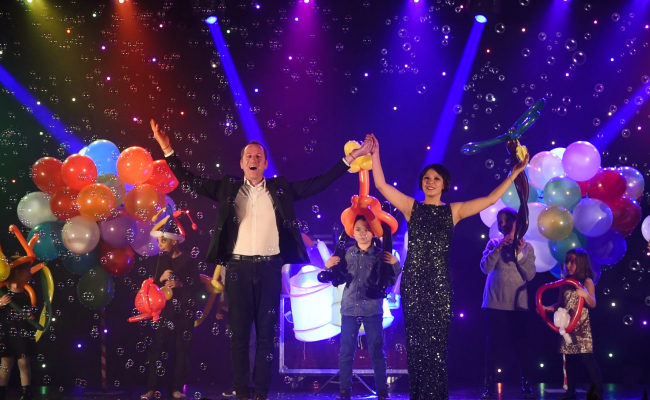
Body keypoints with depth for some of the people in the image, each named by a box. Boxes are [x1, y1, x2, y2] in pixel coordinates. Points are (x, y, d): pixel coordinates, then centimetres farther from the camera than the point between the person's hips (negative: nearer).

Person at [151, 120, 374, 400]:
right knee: (239, 333, 3)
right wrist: (168, 151, 1)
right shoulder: (228, 187, 9)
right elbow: (191, 181, 9)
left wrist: (351, 157, 3)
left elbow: (320, 182, 8)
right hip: (239, 268, 0)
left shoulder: (280, 188, 9)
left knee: (266, 333, 3)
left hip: (270, 268, 0)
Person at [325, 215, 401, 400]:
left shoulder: (381, 254, -1)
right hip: (349, 309, 2)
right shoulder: (346, 253, 3)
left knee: (377, 352, 2)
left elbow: (390, 282, -1)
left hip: (373, 310, -2)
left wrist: (395, 265, -16)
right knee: (346, 352, 3)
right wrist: (330, 267, -5)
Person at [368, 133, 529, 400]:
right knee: (416, 344, 1)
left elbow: (491, 199, 6)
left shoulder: (454, 211, 9)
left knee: (437, 344, 0)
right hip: (413, 282, 0)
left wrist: (515, 172, 4)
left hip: (439, 283, 0)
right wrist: (375, 155, -9)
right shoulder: (411, 207, 7)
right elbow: (381, 185, -2)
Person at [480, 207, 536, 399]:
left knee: (521, 345, -1)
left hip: (518, 304, 0)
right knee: (493, 344, -2)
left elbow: (530, 275, -3)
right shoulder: (493, 243, 6)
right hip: (495, 303, 0)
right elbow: (485, 267, -8)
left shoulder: (526, 246, 5)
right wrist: (499, 248, -17)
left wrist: (519, 254, -14)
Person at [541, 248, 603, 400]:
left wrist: (585, 295, -30)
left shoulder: (587, 282, -5)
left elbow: (593, 304, -11)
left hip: (582, 326, -6)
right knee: (569, 359, 9)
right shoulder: (565, 283, 11)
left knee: (587, 358, -9)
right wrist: (548, 308, -1)